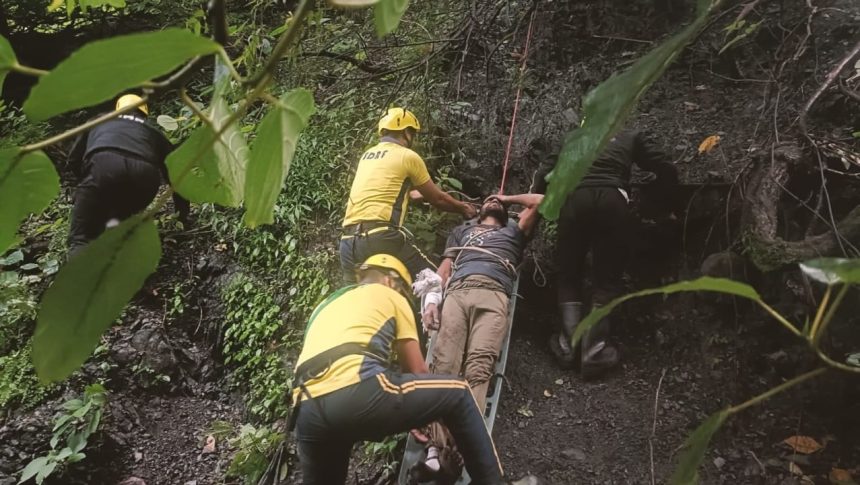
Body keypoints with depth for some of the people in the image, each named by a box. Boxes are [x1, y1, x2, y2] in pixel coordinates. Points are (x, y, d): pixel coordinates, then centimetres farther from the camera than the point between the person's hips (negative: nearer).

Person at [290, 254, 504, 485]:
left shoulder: (326, 306, 37)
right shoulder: (390, 296, 20)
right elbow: (417, 371, 20)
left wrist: (405, 417, 43)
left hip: (308, 411, 6)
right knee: (457, 392, 13)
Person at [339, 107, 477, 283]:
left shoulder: (367, 156, 23)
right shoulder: (407, 156, 4)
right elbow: (437, 198, 13)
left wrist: (421, 193, 47)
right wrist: (463, 208, 30)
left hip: (348, 241, 7)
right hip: (380, 237, -7)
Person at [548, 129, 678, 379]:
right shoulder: (632, 137, 28)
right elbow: (668, 173, 20)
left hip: (576, 198, 1)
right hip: (612, 199, -1)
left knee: (569, 276, 11)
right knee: (607, 280, 6)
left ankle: (569, 345, -5)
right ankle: (593, 351, -9)